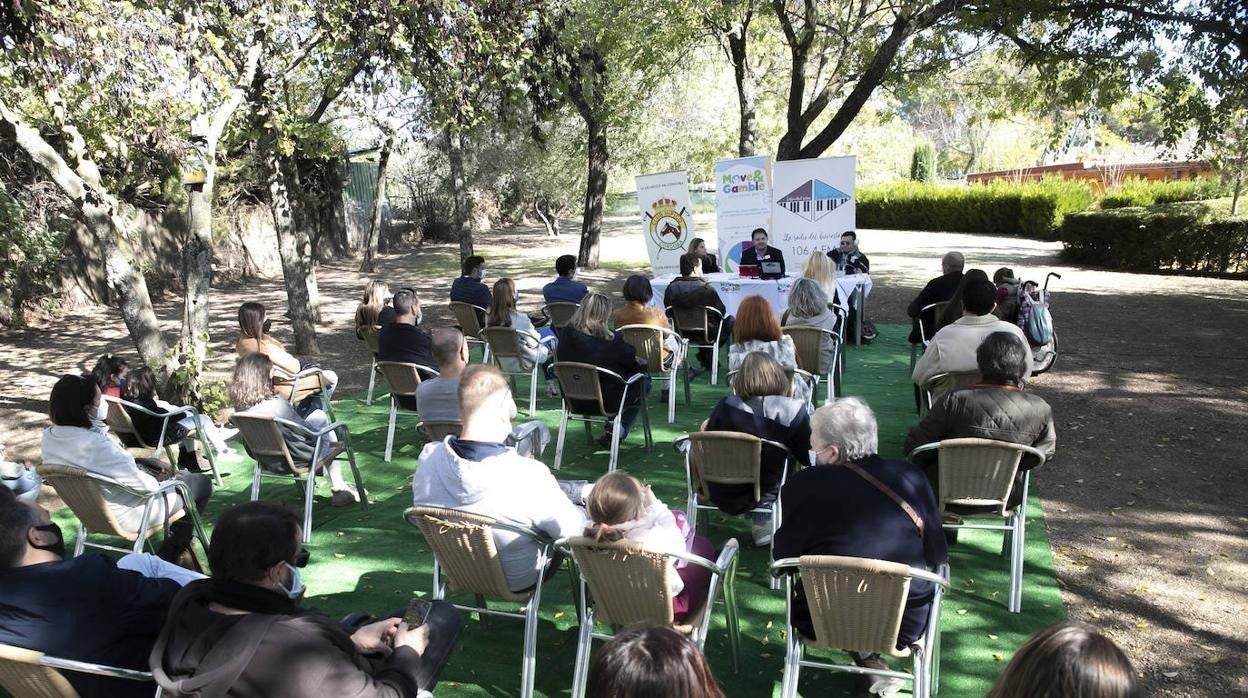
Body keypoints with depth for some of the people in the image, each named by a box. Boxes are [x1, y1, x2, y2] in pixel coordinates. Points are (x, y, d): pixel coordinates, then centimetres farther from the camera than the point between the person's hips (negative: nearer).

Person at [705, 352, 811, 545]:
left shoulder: (725, 406, -15)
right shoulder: (794, 411, -15)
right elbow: (807, 458, -6)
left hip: (719, 495, 1)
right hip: (764, 496, -1)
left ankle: (760, 523, 30)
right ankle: (762, 522, 31)